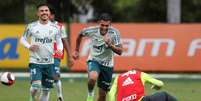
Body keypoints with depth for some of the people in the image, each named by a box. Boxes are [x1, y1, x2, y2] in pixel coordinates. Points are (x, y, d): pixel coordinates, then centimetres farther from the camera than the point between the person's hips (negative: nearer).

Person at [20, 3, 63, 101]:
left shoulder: (55, 28, 3)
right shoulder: (31, 26, -2)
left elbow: (59, 42, 12)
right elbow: (23, 39, 9)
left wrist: (59, 49, -10)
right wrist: (29, 46, -11)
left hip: (49, 63, 3)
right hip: (35, 62, -3)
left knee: (46, 89, 7)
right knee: (36, 86, -20)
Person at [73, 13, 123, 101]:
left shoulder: (114, 33, -16)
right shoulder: (92, 31, -14)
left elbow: (120, 51, -19)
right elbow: (80, 35, 9)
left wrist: (110, 45, -36)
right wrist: (76, 51, 14)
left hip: (107, 65, 1)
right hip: (94, 61, -1)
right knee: (93, 78, -36)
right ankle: (90, 94, -7)